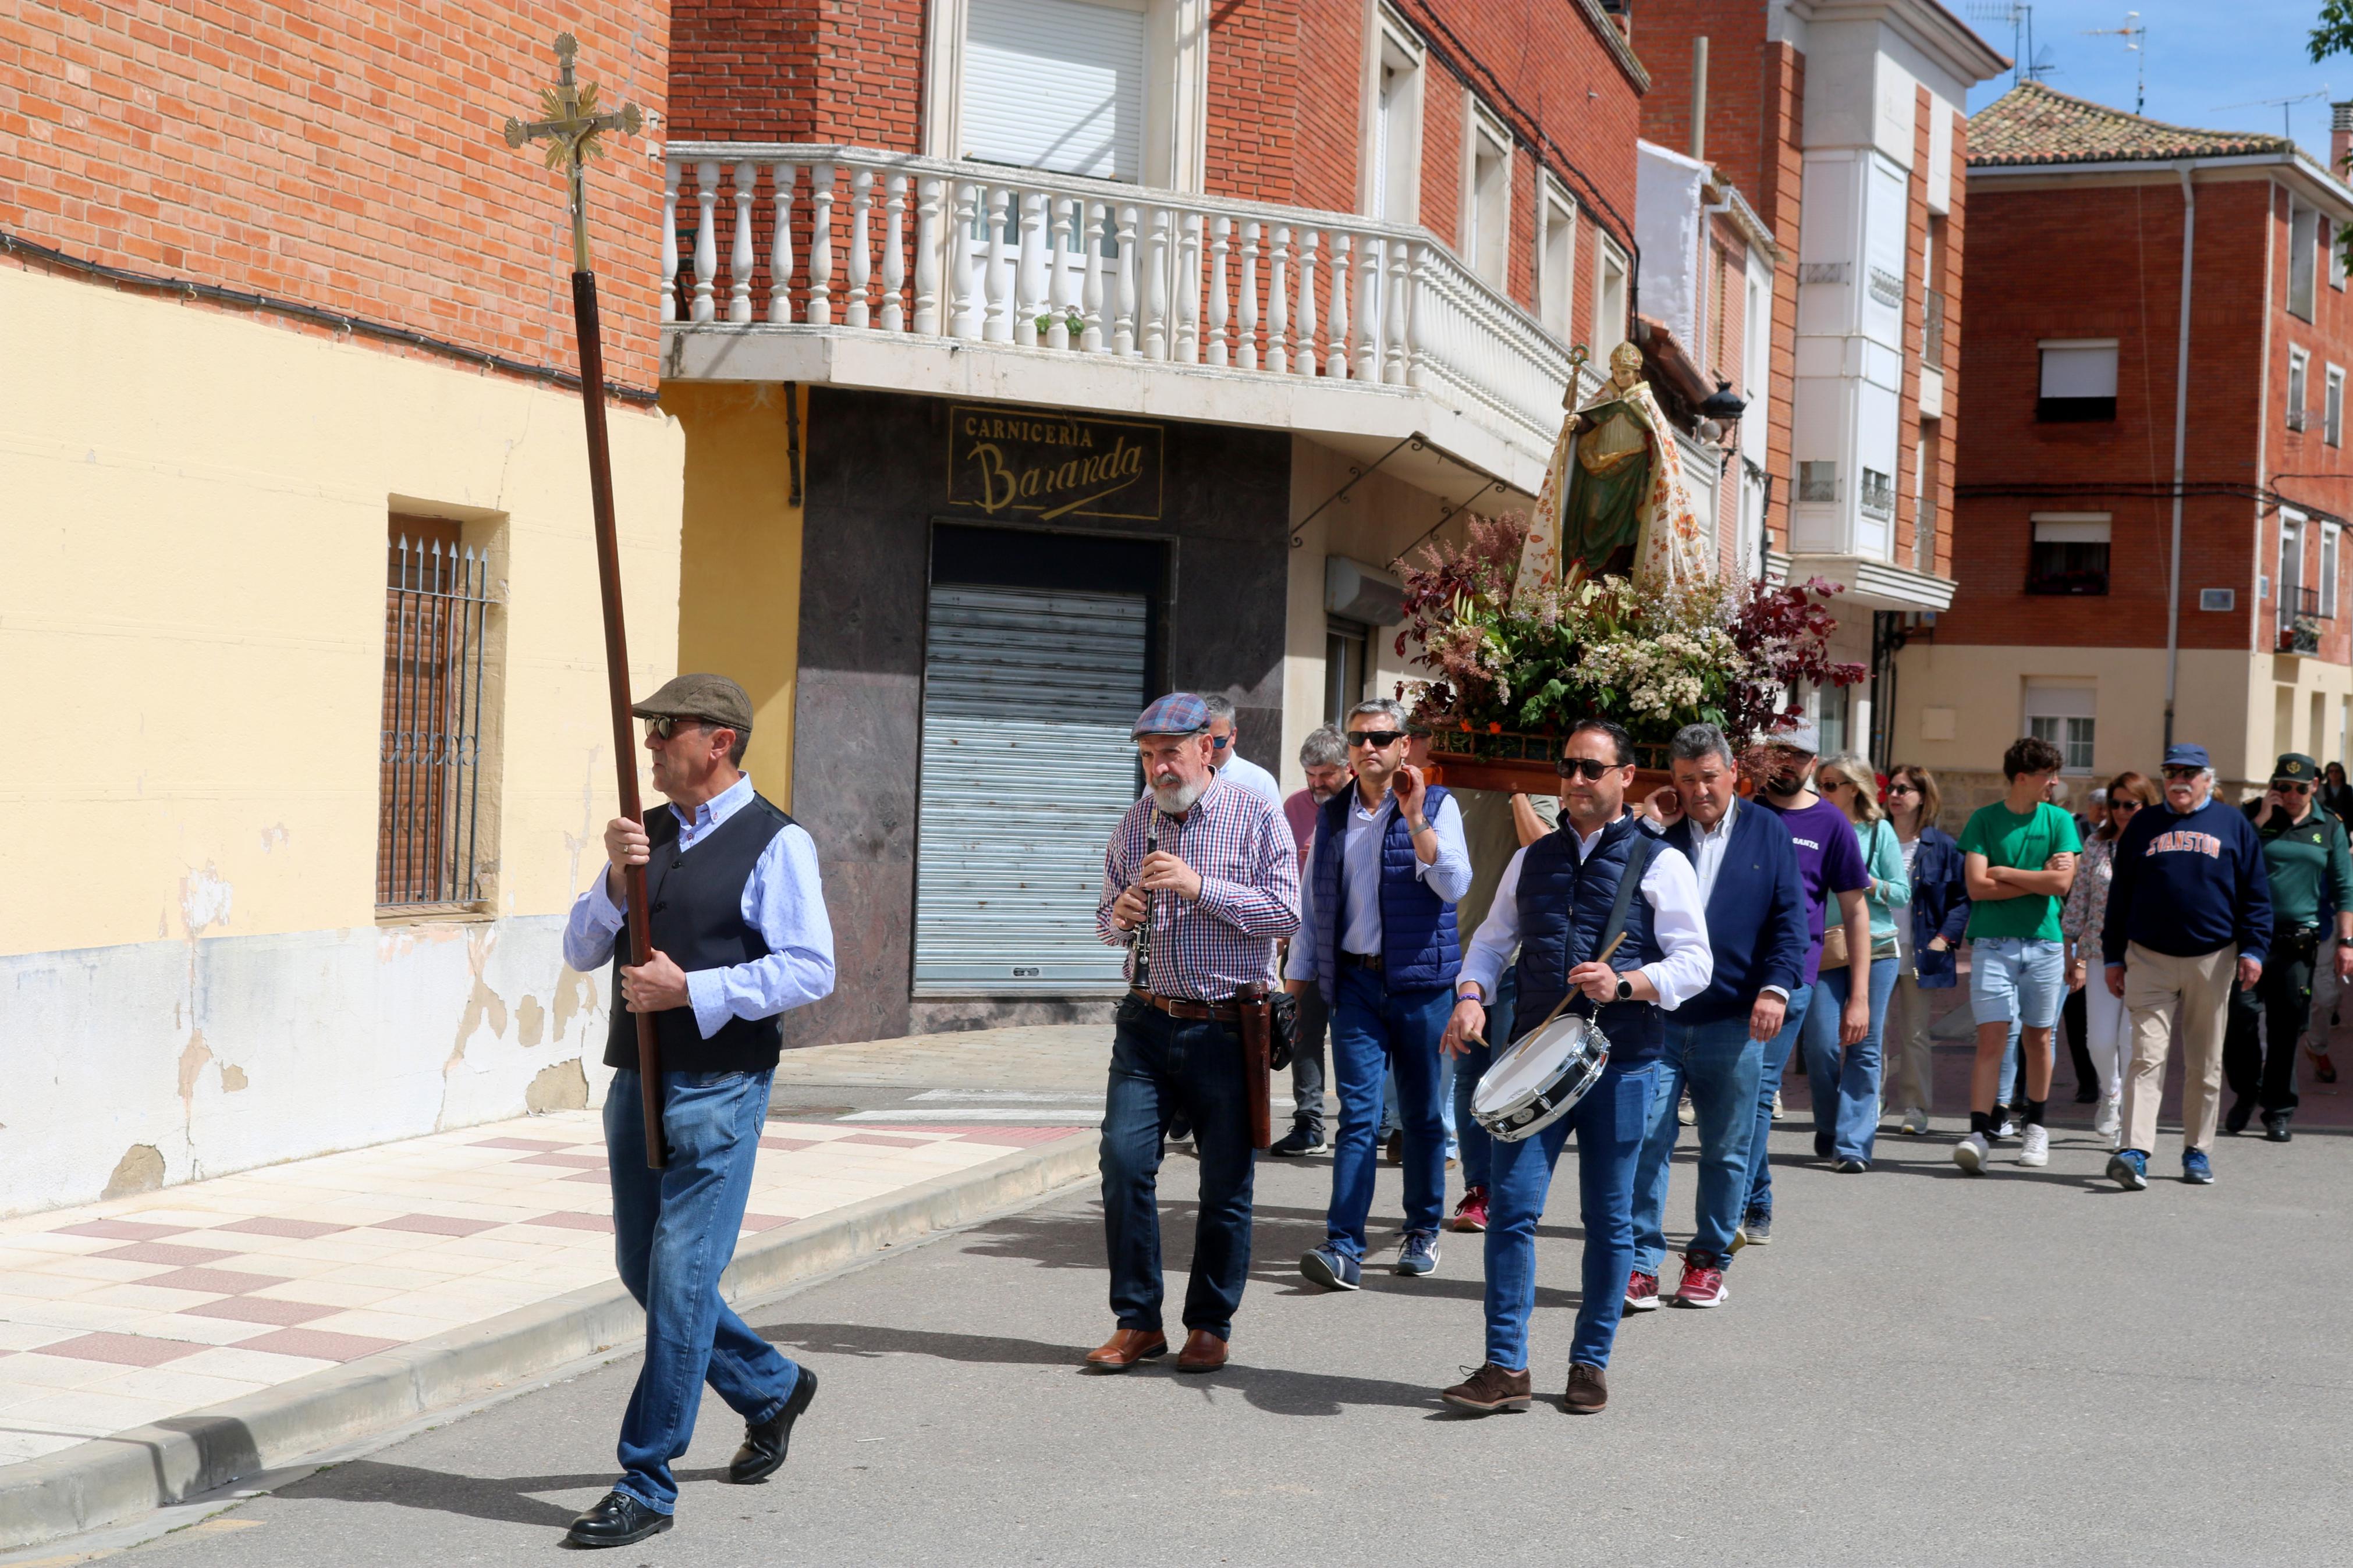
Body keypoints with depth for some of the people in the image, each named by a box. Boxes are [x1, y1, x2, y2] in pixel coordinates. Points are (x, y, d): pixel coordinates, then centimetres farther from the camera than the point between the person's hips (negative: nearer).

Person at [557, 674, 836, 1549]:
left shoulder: (775, 844, -8)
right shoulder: (646, 834, 11)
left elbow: (811, 970, -15)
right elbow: (581, 952, 9)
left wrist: (689, 990, -18)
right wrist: (616, 880, -9)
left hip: (718, 1090, -8)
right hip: (636, 1082, 8)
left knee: (679, 1280, -7)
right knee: (644, 1272, 16)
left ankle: (646, 1486, 1)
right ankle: (771, 1389, 37)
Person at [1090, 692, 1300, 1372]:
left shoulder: (1256, 818, -3)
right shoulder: (1134, 825, 11)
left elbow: (1286, 912, -11)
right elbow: (1108, 920, 20)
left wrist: (1198, 886, -20)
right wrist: (1120, 917, -4)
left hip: (1226, 1029, -3)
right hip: (1147, 1024, 3)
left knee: (1226, 1182, 2)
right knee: (1124, 1159, -7)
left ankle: (1210, 1326, 16)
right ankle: (1137, 1322, 4)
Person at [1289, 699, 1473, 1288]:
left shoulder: (1437, 806, 1)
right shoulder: (1333, 816, 12)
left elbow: (1454, 885, -13)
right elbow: (1312, 906, 18)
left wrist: (1415, 818, -19)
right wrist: (1295, 980, 14)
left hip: (1422, 982, -2)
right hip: (1355, 980, 2)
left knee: (1422, 1113, 7)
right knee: (1357, 1113, -6)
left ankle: (1423, 1231, 22)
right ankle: (1344, 1246, -13)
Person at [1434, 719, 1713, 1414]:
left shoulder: (1660, 863, 2)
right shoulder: (1532, 860, 15)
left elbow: (1694, 963, -3)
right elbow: (1492, 939, 21)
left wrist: (1625, 984, -20)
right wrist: (1471, 996, 1)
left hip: (1622, 1063, -3)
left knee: (1609, 1220, 5)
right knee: (1511, 1205, -7)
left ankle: (1591, 1364, 18)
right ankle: (1505, 1367, -2)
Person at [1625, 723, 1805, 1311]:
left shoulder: (1767, 833, 7)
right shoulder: (1658, 833, 7)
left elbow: (1789, 919, 4)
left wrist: (1775, 986, -10)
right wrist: (1646, 829, -7)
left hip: (1734, 1022, 0)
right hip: (1657, 1017, 0)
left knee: (1726, 1151, 8)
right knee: (1646, 1140, -6)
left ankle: (1708, 1262, 20)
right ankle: (1641, 1264, 0)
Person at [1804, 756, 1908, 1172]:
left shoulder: (1879, 832, 5)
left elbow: (1902, 892, 4)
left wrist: (1864, 882, -11)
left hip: (1875, 950, -1)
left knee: (1864, 1048, -3)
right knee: (1821, 1045, -7)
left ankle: (1853, 1145, -1)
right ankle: (1828, 1132, 16)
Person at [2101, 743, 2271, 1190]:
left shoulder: (2233, 825, 7)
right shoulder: (2144, 825, 10)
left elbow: (2255, 894, 7)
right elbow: (2119, 896, 11)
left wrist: (2252, 950, -3)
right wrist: (2114, 957, 7)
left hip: (2211, 960, 0)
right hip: (2149, 960, 0)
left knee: (2205, 1064, 7)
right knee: (2147, 1057, -10)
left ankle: (2198, 1152, 18)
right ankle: (2134, 1152, -18)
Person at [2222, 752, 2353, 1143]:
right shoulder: (2254, 815, 8)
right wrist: (2261, 819, -8)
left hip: (2299, 939, 1)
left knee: (2287, 1026, 2)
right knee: (2244, 1012, -11)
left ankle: (2278, 1110, 12)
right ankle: (2245, 1092, 10)